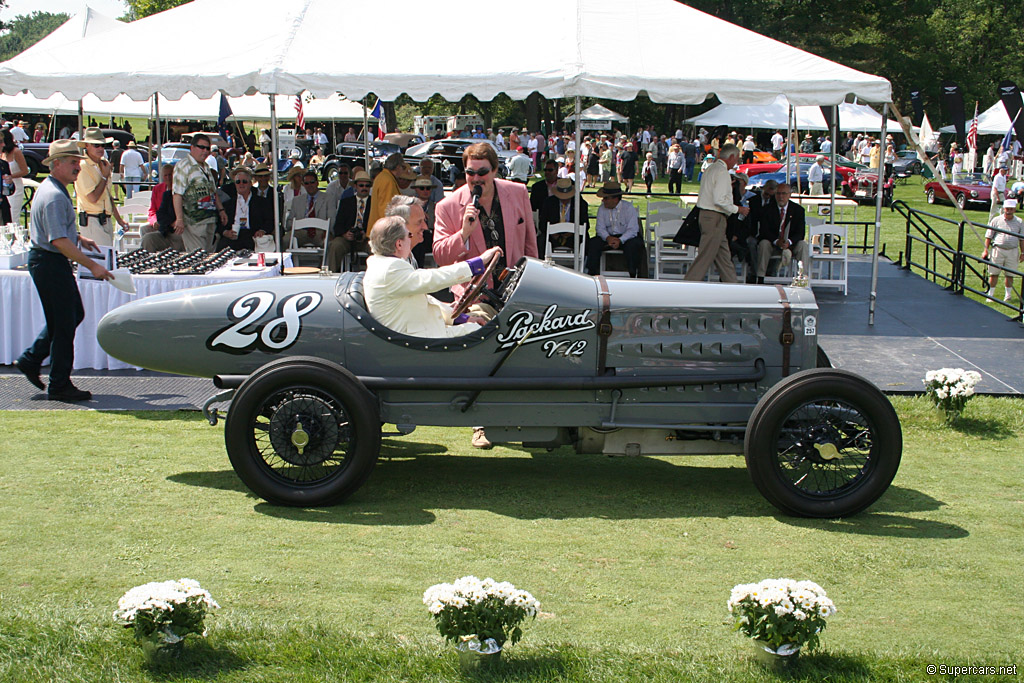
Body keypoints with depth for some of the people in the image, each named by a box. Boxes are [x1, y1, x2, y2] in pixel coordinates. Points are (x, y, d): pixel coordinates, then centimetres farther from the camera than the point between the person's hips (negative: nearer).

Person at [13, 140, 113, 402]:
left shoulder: (52, 189, 12)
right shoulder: (54, 196, -22)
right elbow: (59, 240, -27)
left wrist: (78, 237, 19)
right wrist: (92, 266, -26)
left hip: (51, 262, 11)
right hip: (50, 263, -11)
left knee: (74, 313, 18)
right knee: (64, 323, -4)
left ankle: (30, 360, 24)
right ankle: (59, 385, 5)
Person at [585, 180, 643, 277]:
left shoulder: (629, 208, -10)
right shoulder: (602, 208, 3)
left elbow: (633, 230, -16)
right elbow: (600, 228, -2)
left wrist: (620, 241, -31)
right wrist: (608, 238, -24)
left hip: (626, 237, -4)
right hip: (608, 236, 4)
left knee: (633, 244, -36)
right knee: (593, 243, -21)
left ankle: (633, 275, -28)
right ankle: (592, 273, -19)